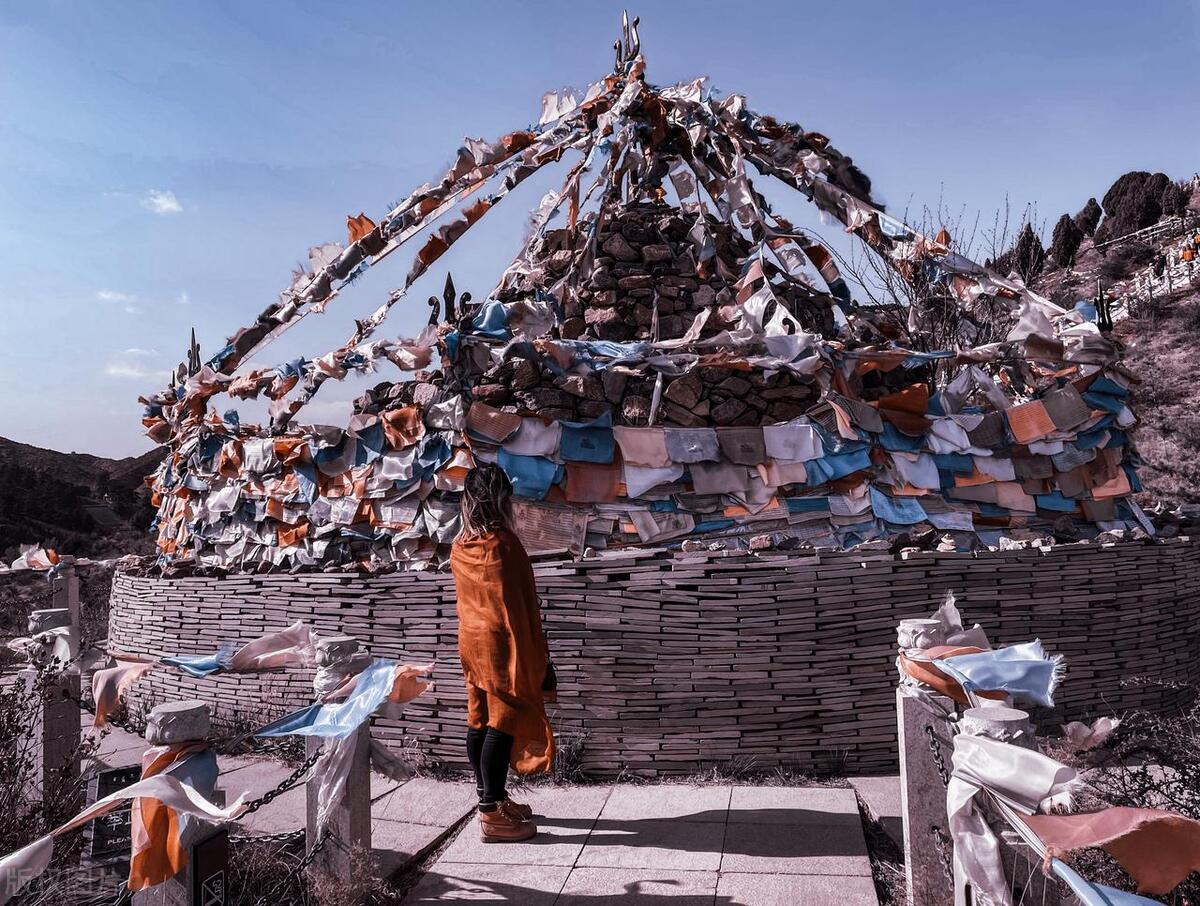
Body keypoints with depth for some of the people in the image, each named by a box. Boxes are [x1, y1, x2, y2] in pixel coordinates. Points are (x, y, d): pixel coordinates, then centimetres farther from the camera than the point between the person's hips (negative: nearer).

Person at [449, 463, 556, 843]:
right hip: (502, 645, -8)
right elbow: (518, 606, -17)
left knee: (479, 721, 13)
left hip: (471, 642, 8)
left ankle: (490, 798, 26)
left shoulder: (460, 546, 5)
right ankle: (493, 814, 3)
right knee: (503, 724, -2)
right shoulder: (503, 544, -19)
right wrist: (536, 659, -10)